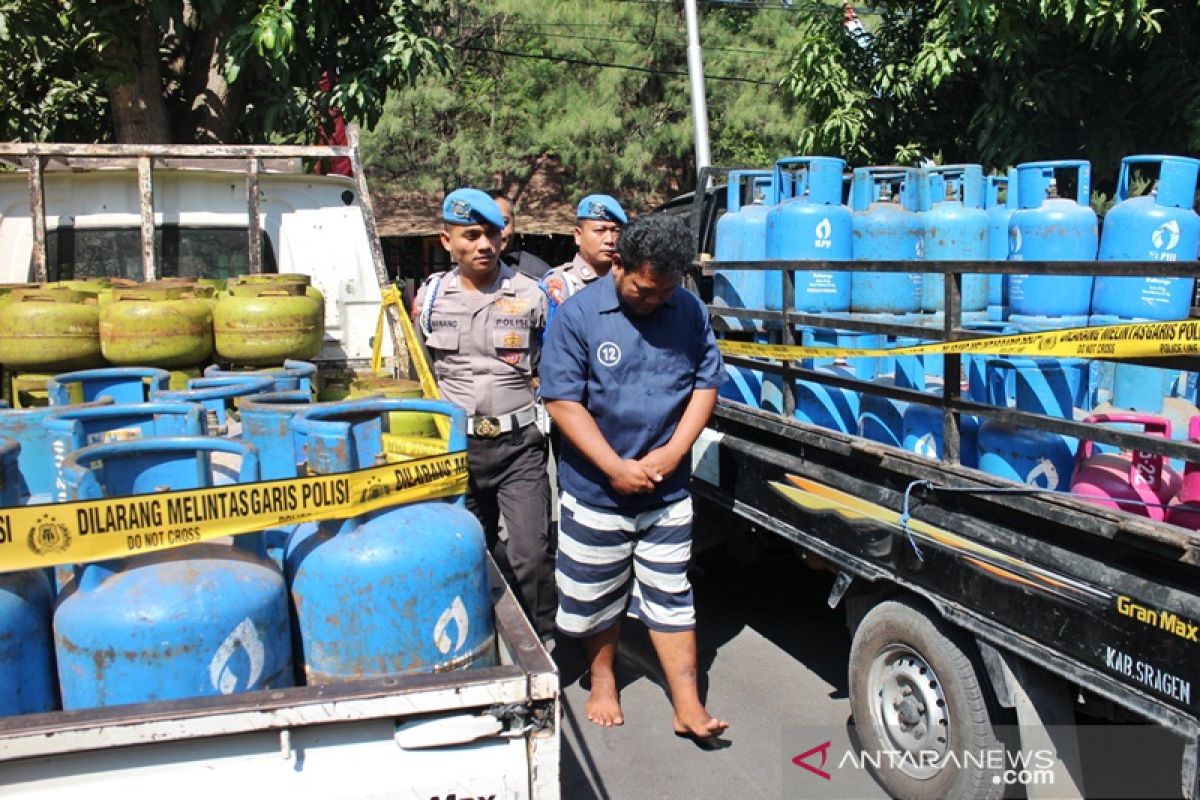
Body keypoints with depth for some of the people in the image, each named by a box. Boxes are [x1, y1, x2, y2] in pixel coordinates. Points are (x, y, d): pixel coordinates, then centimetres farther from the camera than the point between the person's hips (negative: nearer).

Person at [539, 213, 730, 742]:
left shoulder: (690, 311, -2)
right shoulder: (578, 314, -12)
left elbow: (707, 382, 4)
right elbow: (562, 400, -13)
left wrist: (674, 450, -9)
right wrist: (616, 468, -17)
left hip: (668, 490, 2)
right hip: (596, 489, -1)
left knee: (670, 597, 9)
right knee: (597, 596, 15)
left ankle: (687, 706, 18)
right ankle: (602, 678, 38)